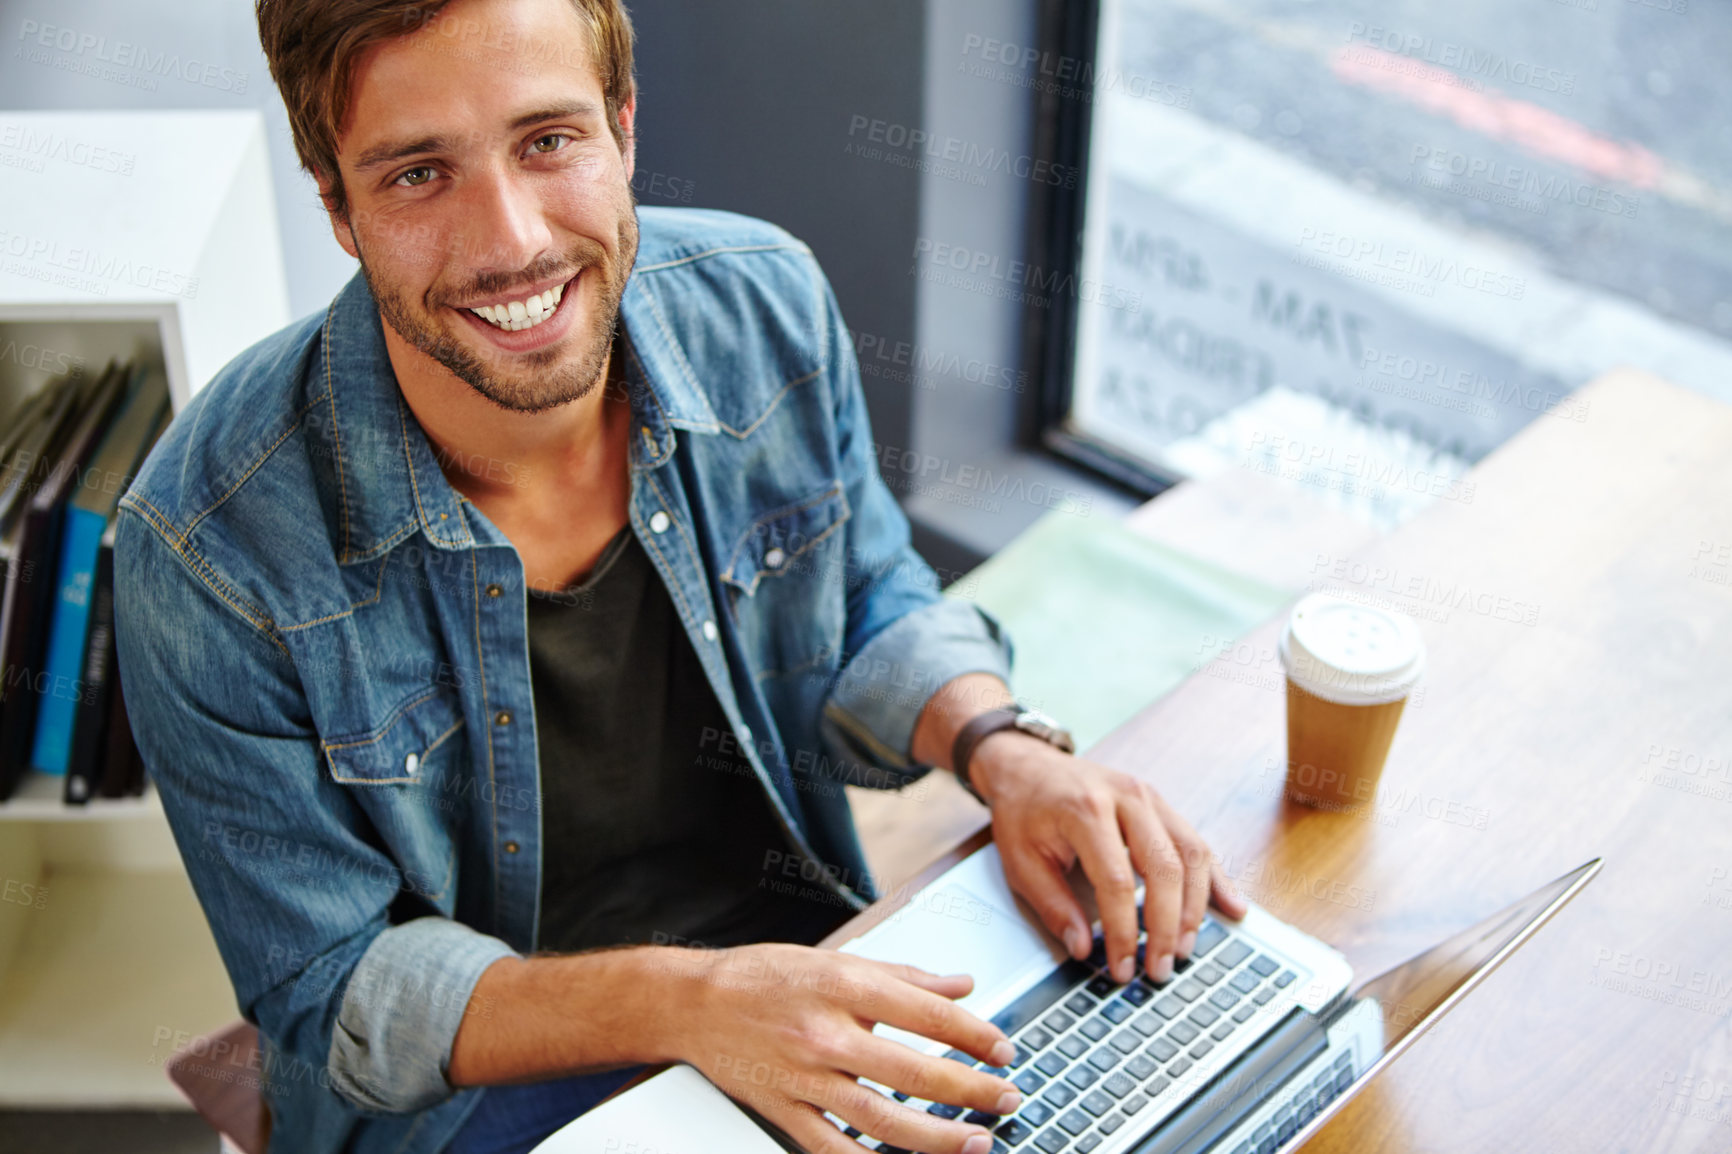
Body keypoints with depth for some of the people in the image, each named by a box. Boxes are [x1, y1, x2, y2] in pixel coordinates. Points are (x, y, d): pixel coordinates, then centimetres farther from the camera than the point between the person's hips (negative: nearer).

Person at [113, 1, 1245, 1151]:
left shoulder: (766, 303, -10)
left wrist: (1007, 749, -14)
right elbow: (332, 993, -14)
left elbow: (871, 604, 7)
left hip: (807, 958, 5)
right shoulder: (211, 551, -23)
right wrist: (681, 1003, -30)